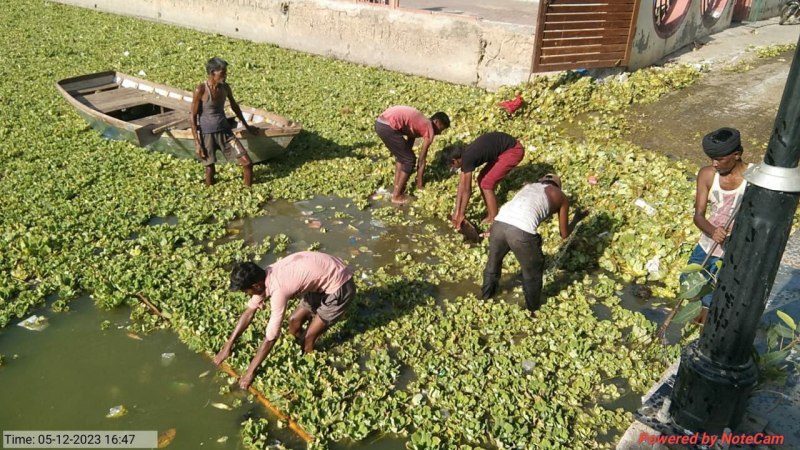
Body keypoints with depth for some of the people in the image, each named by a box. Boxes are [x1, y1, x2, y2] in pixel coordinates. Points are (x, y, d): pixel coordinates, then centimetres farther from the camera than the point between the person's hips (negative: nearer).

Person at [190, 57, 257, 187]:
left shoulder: (225, 87, 0)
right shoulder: (200, 90, -15)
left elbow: (234, 106, 19)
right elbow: (193, 117, -11)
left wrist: (246, 125, 28)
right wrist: (197, 143, -14)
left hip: (225, 132, 5)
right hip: (207, 134, -5)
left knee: (247, 163, -2)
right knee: (210, 169, 3)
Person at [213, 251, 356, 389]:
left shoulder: (278, 289, -31)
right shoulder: (265, 276, -6)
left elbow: (271, 337, -24)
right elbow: (249, 312, 7)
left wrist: (250, 372, -14)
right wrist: (228, 345, 8)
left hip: (340, 287, -8)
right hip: (324, 277, 8)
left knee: (308, 338, -1)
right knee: (294, 322, 14)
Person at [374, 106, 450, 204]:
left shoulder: (420, 122, 28)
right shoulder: (429, 129, 3)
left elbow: (409, 144, 35)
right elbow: (422, 158, 7)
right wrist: (420, 182, 17)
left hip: (380, 123, 9)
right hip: (388, 127, -9)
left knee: (402, 156, 25)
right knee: (410, 160, 5)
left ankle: (397, 189, 28)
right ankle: (397, 196, 11)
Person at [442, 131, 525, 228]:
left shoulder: (467, 158, -22)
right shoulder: (465, 156, 4)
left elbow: (467, 190, -15)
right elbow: (461, 184, 9)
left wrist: (461, 215, -6)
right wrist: (457, 212, 11)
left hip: (513, 150, -10)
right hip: (505, 149, 10)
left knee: (486, 184, -9)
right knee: (481, 179, 11)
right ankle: (490, 216, 20)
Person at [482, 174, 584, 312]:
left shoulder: (528, 186, 33)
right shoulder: (561, 197, 23)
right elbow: (564, 234, 29)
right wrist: (576, 219, 48)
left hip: (499, 223, 4)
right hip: (521, 231, -4)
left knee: (494, 259, 33)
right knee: (532, 269, 25)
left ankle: (487, 292, 53)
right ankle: (533, 307, 43)